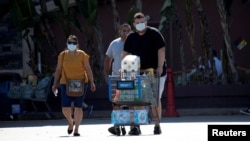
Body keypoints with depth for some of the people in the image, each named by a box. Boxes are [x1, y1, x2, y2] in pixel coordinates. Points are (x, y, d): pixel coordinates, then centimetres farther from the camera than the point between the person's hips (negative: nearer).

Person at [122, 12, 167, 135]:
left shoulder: (154, 34, -5)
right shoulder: (131, 37, 8)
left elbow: (161, 50, -11)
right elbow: (125, 53, 7)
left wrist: (160, 67, -20)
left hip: (155, 72, -3)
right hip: (138, 73, 3)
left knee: (156, 99, 3)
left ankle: (157, 125, 11)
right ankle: (136, 126, -5)